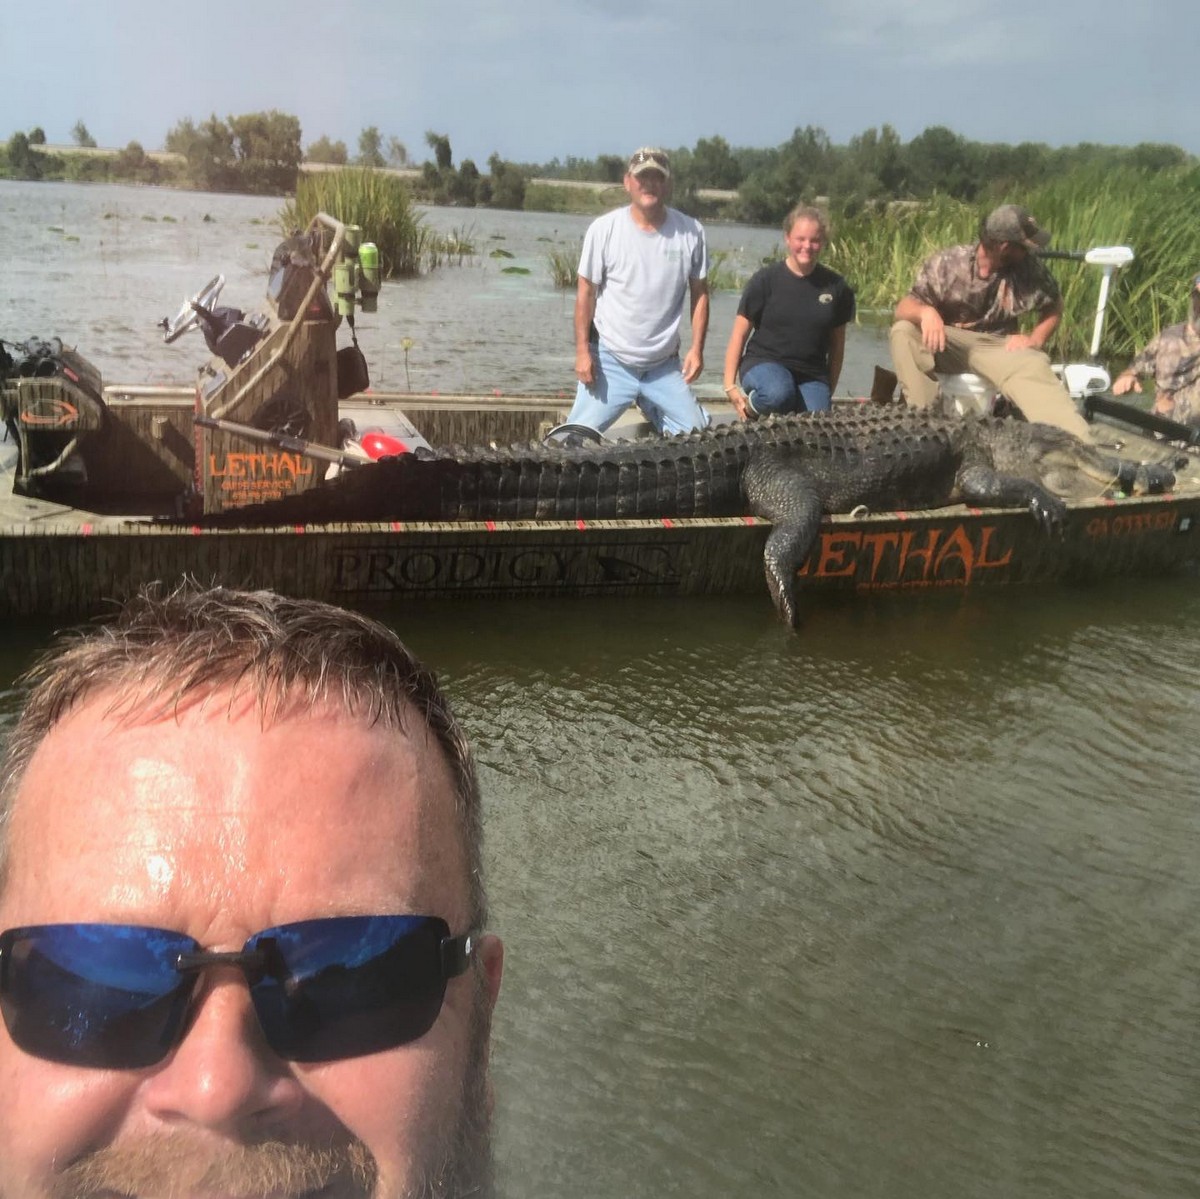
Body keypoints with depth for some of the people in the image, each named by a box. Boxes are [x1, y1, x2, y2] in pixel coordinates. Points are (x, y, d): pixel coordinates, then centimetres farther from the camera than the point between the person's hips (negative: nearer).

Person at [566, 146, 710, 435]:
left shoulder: (691, 232, -2)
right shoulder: (604, 229, -6)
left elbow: (699, 293, 5)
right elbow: (586, 292, -2)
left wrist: (697, 348, -3)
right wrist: (582, 351, -7)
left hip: (664, 366, 2)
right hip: (610, 361, -2)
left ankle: (653, 408, 29)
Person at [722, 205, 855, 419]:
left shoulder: (836, 287, 5)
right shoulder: (766, 280, -3)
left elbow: (837, 345, 14)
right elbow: (739, 334, -1)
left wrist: (828, 391, 15)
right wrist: (730, 386, -8)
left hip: (812, 375, 3)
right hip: (763, 363, -3)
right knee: (778, 394, -38)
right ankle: (749, 412, -4)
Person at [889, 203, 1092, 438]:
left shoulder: (1028, 269, -9)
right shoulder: (947, 263, -15)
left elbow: (1054, 307, 9)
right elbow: (903, 308, -17)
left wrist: (1035, 339, -9)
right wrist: (925, 311, -40)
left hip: (997, 347, 0)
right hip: (947, 343, 0)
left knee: (1033, 371, -31)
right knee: (903, 331, -28)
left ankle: (1080, 444, -46)